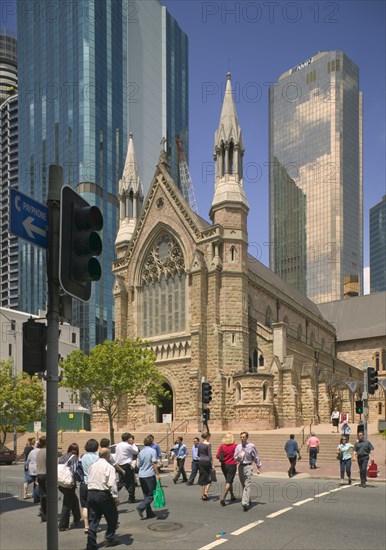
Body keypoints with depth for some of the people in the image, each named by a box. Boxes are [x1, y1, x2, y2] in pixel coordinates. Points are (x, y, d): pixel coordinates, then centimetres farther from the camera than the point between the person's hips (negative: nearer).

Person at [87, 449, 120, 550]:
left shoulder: (92, 466, 11)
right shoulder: (109, 467, -9)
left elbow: (89, 481, 14)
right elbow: (112, 484, -14)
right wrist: (115, 498, -8)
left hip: (90, 493, 6)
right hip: (103, 494, -6)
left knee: (93, 520, 8)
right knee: (112, 517, 14)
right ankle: (109, 539, 19)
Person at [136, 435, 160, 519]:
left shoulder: (141, 452, 10)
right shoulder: (152, 451, -8)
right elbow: (154, 464, -13)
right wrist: (157, 474, -8)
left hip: (141, 475, 7)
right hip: (149, 475, -6)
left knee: (146, 495, 13)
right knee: (151, 494, -1)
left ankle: (149, 513, 13)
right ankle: (141, 507, -19)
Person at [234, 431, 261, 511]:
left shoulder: (251, 446, -7)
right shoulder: (238, 447, 3)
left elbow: (256, 457, 2)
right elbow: (235, 458, 9)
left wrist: (259, 468, 6)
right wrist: (238, 457, -15)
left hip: (248, 466, -5)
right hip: (241, 466, 5)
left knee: (247, 485, -13)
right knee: (243, 485, 14)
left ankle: (245, 503, -19)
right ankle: (248, 500, 32)